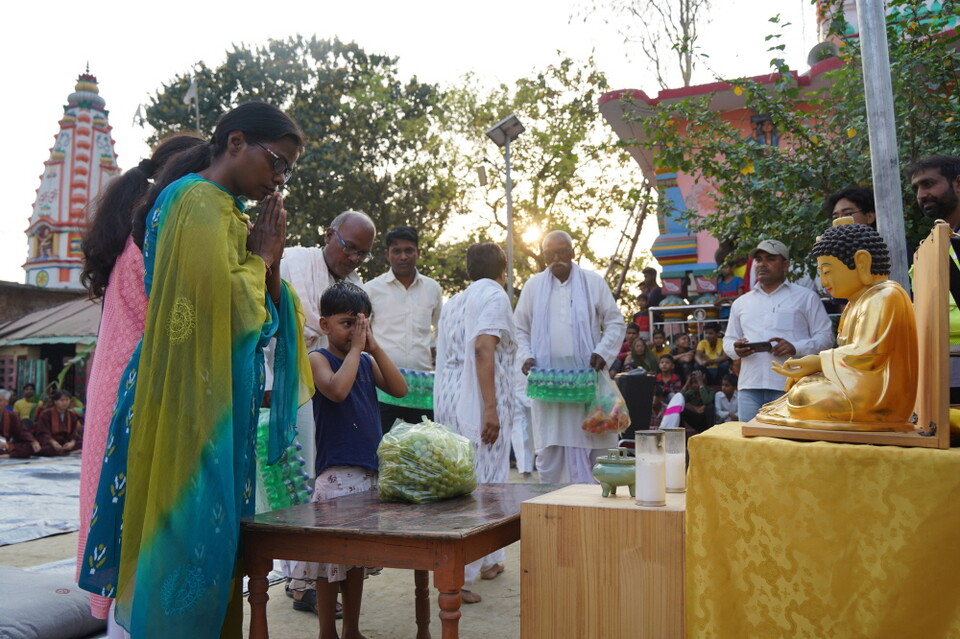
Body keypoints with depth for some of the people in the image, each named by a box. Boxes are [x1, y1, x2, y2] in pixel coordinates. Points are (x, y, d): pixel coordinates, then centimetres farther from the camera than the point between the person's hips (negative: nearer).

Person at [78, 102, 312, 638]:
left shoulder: (227, 211, 19)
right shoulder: (200, 199, -9)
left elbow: (263, 322, 18)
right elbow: (218, 304, -22)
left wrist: (271, 260, 3)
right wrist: (261, 256, -6)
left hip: (219, 408, 10)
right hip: (193, 407, -9)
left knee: (221, 550, 12)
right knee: (194, 547, -3)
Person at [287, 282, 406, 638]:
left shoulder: (368, 361, 13)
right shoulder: (318, 358, -4)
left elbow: (399, 389, -1)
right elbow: (337, 389, -24)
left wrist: (374, 346, -4)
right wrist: (355, 348, -13)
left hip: (371, 469, 6)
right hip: (336, 472, -6)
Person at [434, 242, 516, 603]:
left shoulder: (452, 302, 19)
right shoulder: (494, 295, -5)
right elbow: (483, 347, -18)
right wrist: (491, 407, -22)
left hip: (448, 400, 9)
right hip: (477, 402, -8)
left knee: (467, 482, 17)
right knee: (480, 485, -5)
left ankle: (488, 561, 31)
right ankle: (459, 577, -7)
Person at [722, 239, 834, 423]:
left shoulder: (806, 297, 9)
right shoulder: (741, 303, 20)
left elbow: (825, 336, 5)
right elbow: (728, 339, 22)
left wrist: (796, 347, -13)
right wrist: (735, 348, -3)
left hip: (791, 387, -3)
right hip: (750, 387, 3)